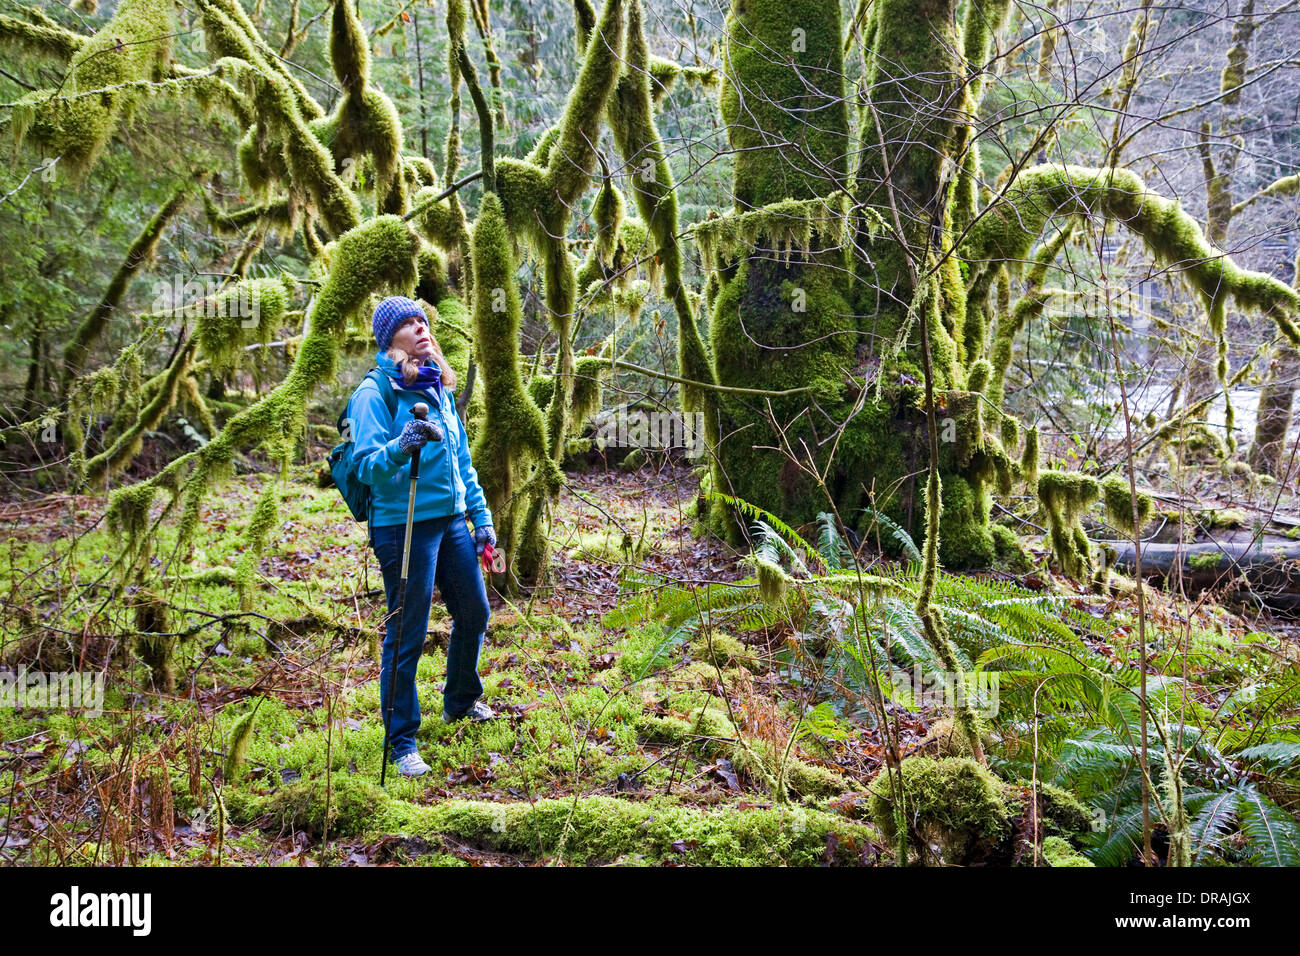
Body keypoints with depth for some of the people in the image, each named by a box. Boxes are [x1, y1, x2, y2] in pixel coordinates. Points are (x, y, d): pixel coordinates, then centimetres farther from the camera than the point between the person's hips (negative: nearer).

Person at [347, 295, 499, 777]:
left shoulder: (440, 388, 12)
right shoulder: (373, 392, -11)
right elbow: (367, 466, -18)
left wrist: (480, 515, 16)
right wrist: (400, 448, -38)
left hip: (451, 521, 8)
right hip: (404, 525, -8)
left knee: (474, 612, 18)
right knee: (407, 635, -1)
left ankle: (461, 700, 42)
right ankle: (401, 742, 12)